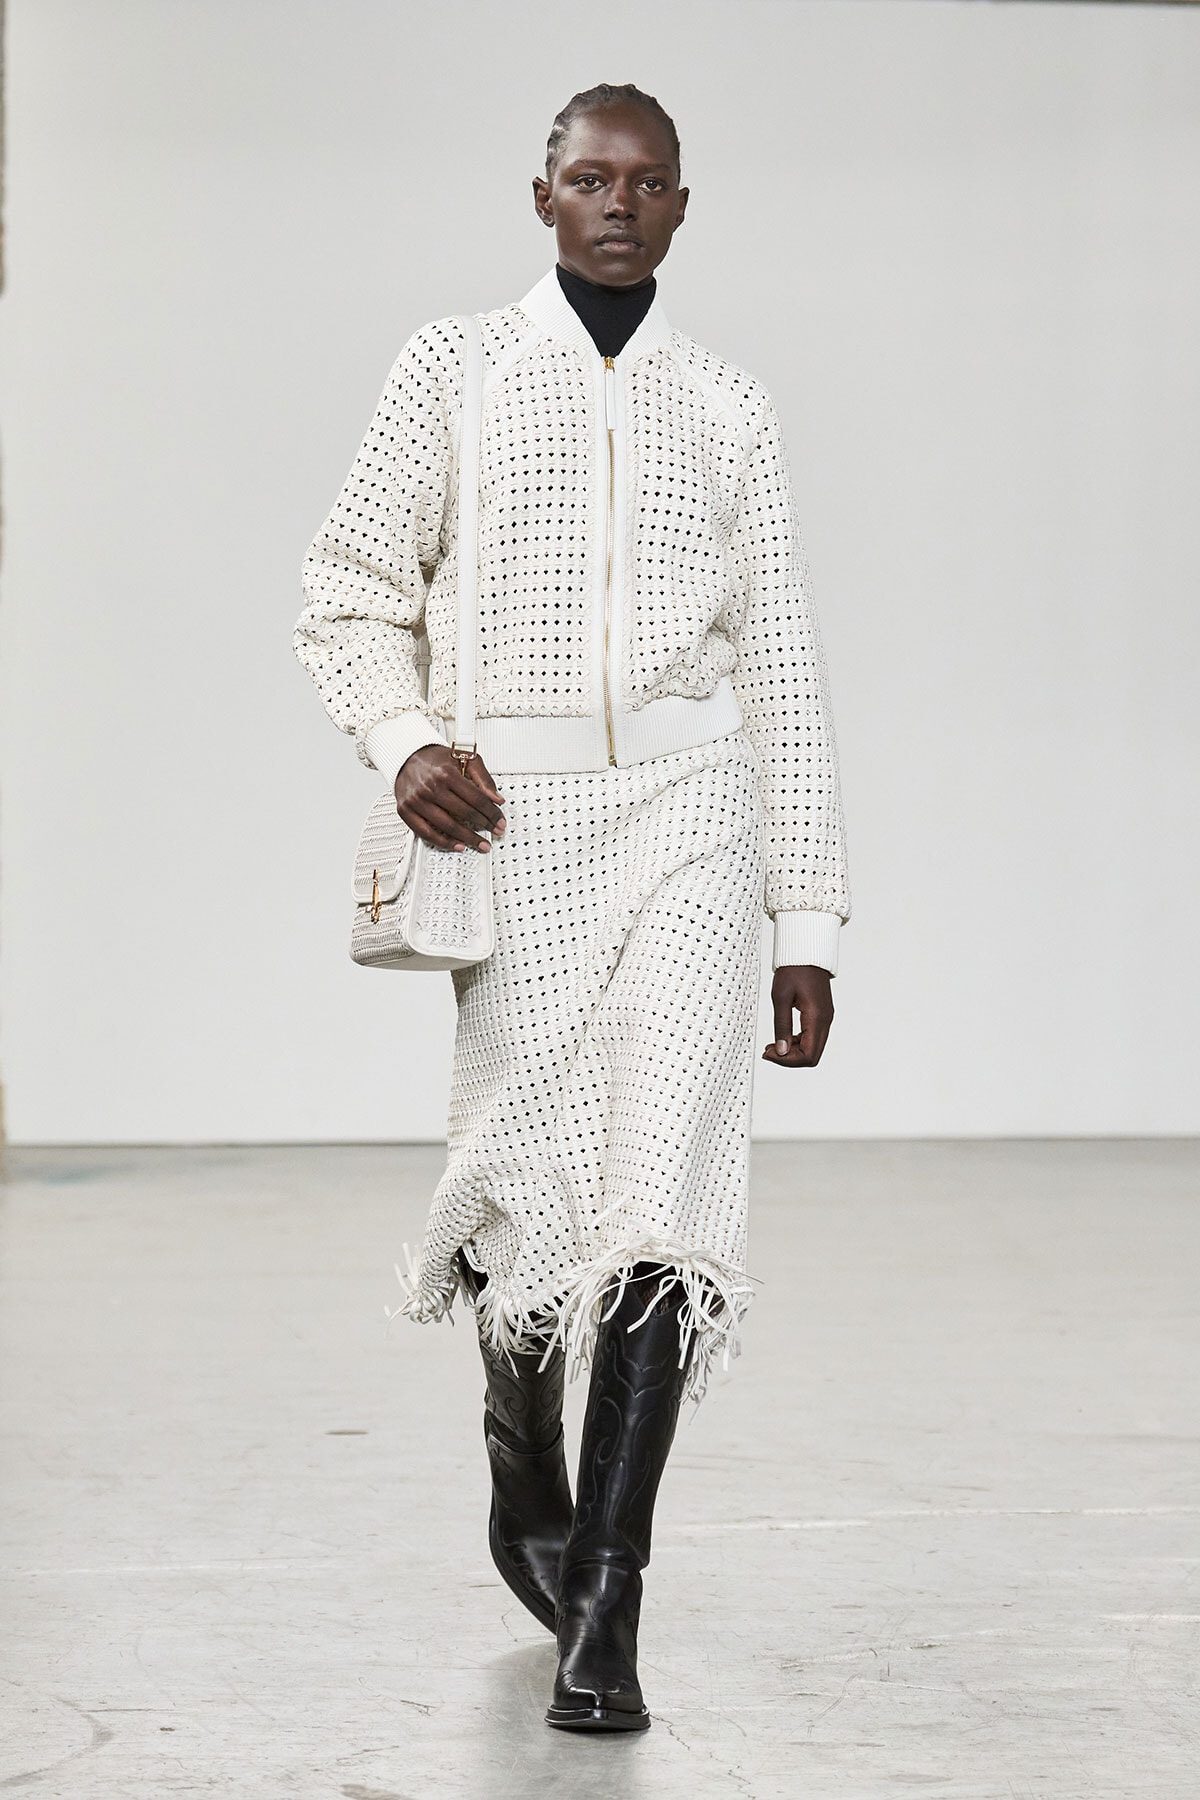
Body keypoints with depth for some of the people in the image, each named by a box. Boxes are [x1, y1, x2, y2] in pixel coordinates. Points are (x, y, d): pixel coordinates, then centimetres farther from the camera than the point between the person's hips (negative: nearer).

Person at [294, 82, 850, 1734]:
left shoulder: (730, 413, 12)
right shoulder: (452, 375, 8)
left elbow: (783, 670, 12)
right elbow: (351, 593, 9)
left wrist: (811, 927, 9)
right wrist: (405, 741, -12)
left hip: (691, 811, 1)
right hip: (514, 821, 0)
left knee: (662, 1182, -12)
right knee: (529, 1178, 1)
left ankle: (606, 1603, -11)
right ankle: (524, 1468, 33)